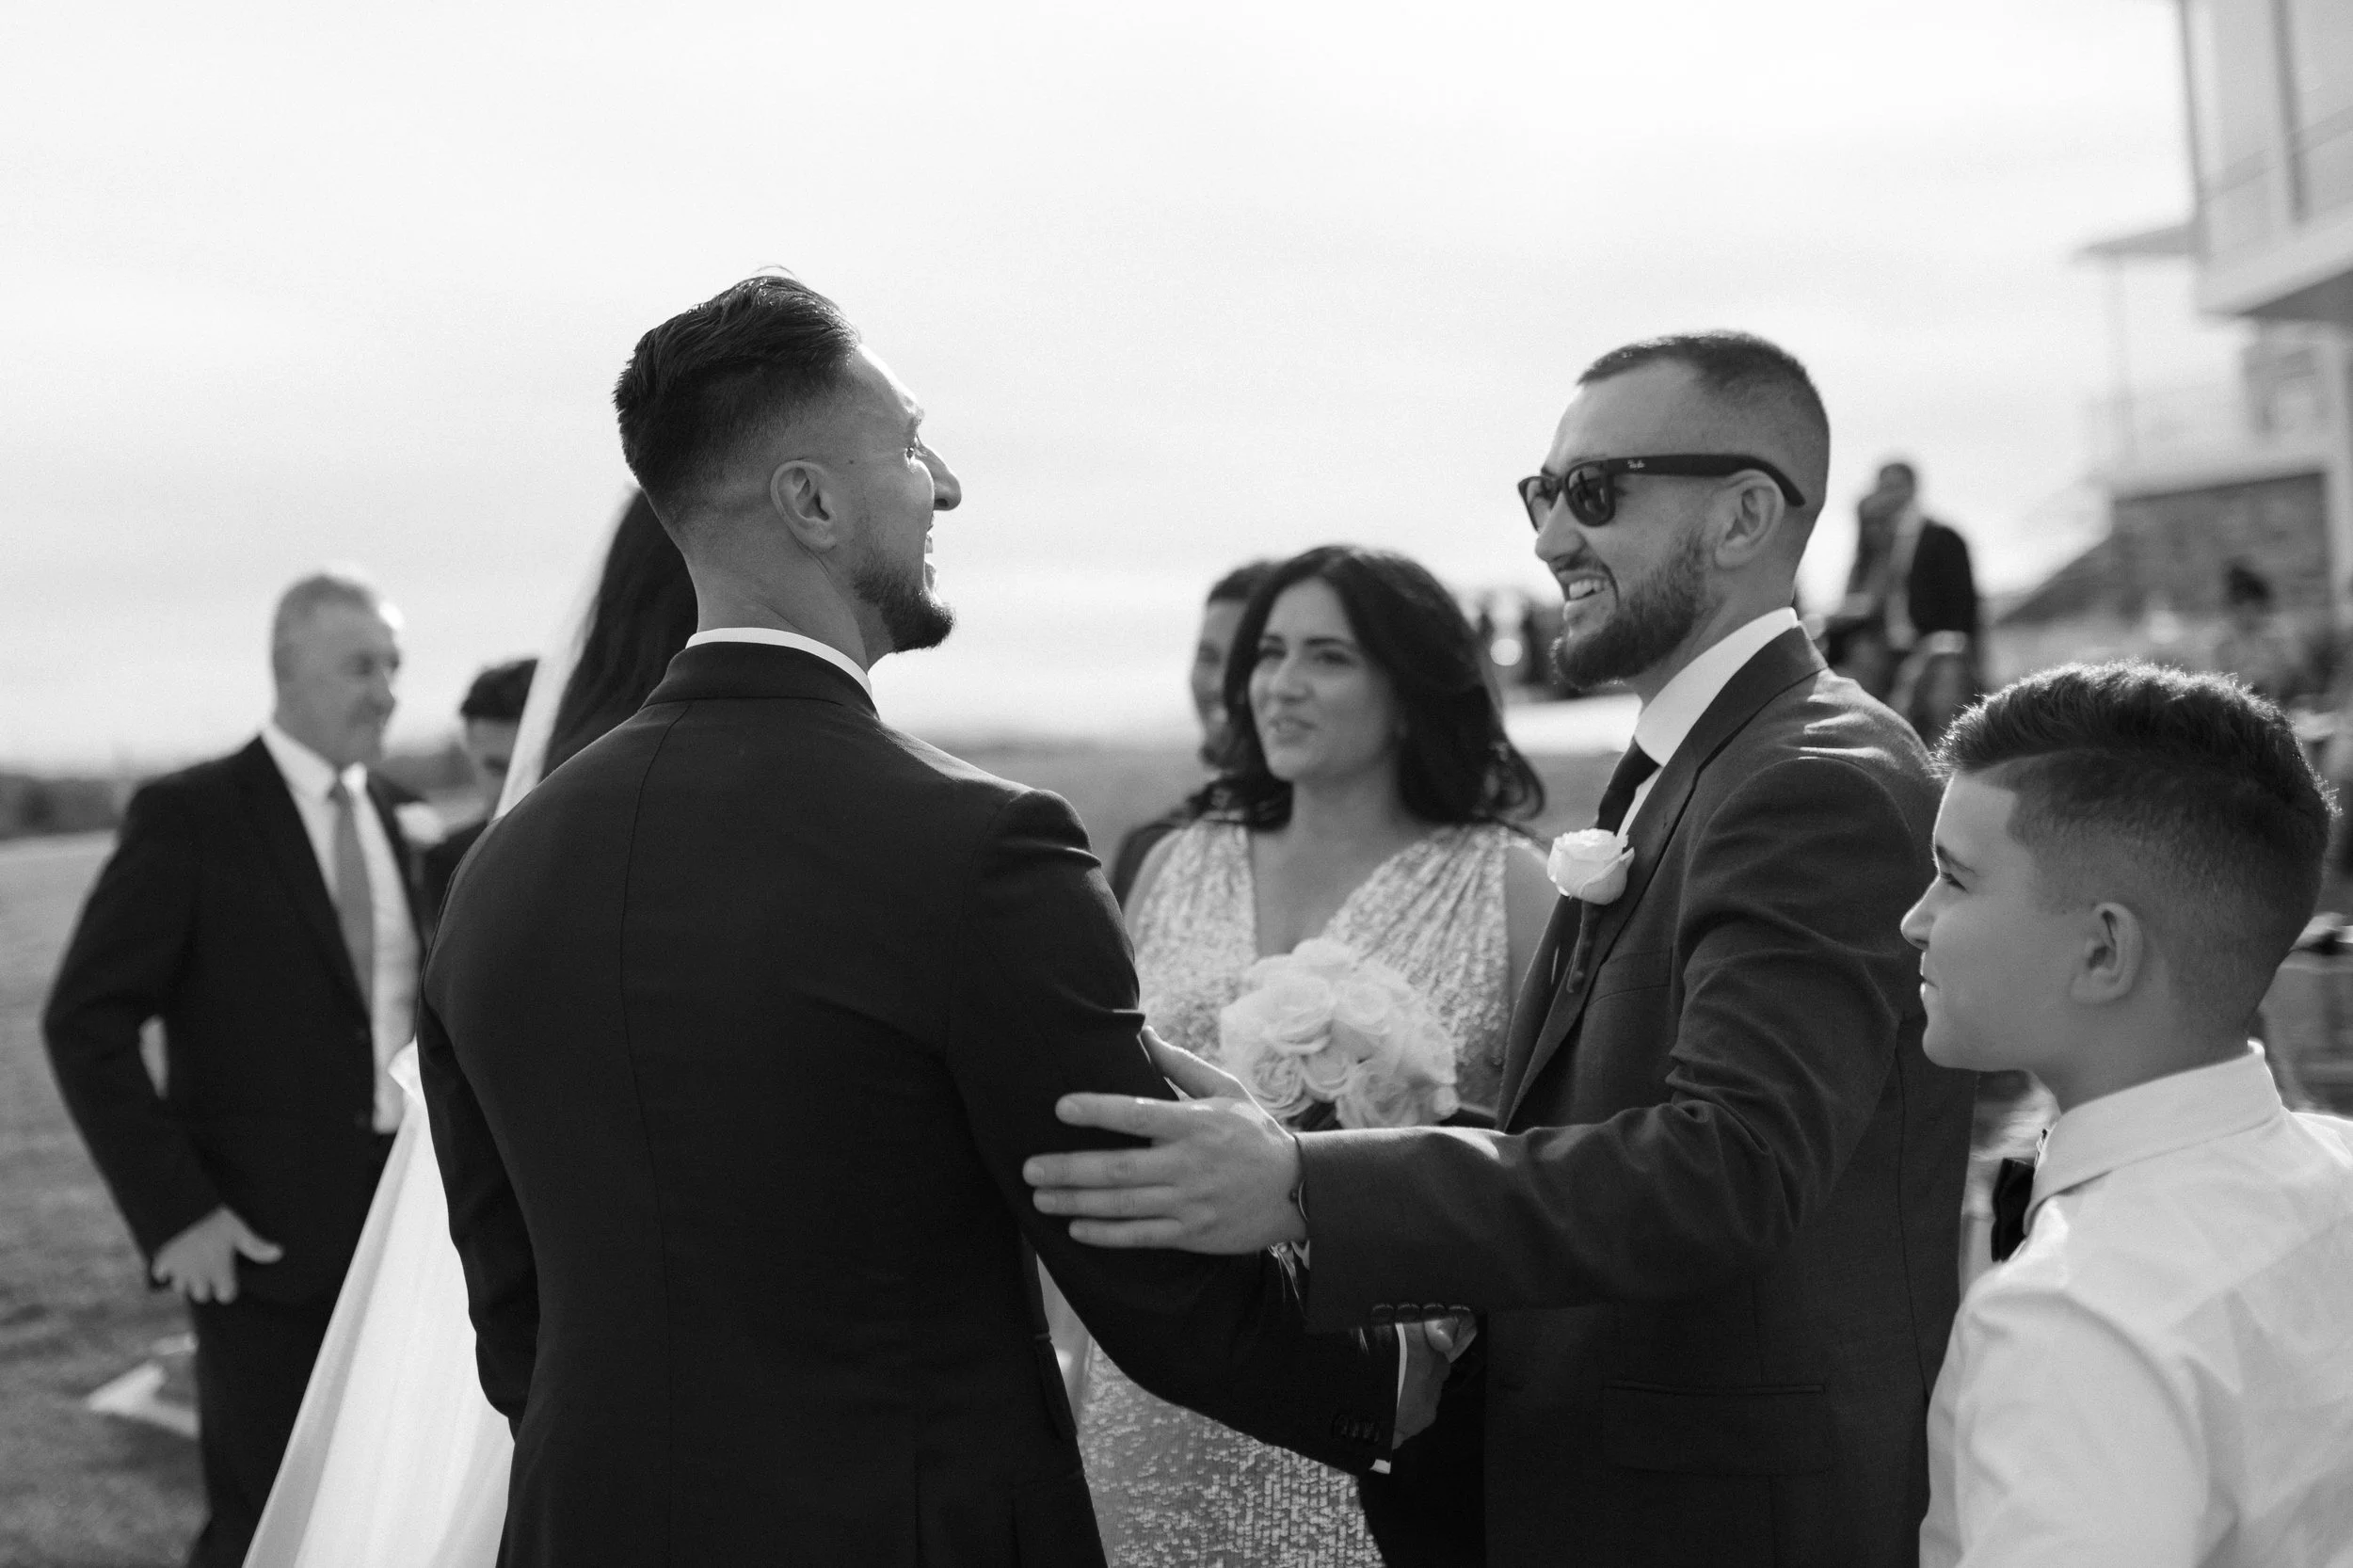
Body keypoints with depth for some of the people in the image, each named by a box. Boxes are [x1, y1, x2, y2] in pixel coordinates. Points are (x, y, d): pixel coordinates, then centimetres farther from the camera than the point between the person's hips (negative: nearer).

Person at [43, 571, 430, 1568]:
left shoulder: (398, 817, 9)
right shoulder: (190, 816, -8)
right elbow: (86, 1024, -11)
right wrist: (173, 1212, -16)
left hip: (403, 1223, 5)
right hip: (265, 1233, -5)